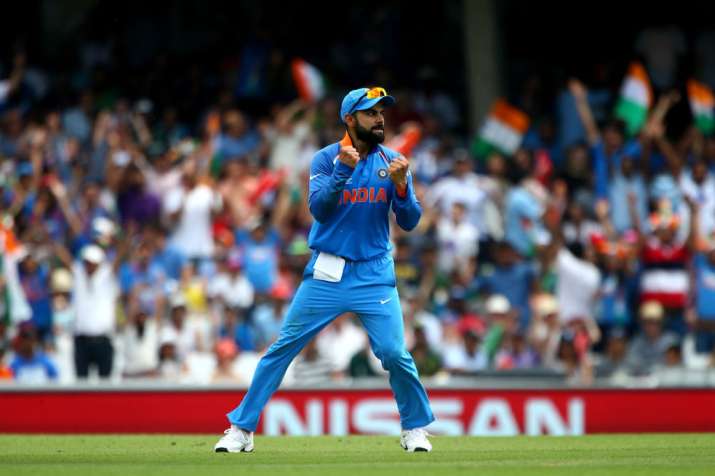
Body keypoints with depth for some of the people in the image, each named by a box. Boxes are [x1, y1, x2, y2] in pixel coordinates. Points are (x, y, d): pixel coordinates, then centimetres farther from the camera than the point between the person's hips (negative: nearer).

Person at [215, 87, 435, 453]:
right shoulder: (326, 159, -1)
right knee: (283, 347, -2)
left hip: (374, 274, 1)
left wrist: (401, 185, -20)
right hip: (326, 273, -1)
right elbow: (318, 209, -14)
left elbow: (409, 222, -2)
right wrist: (343, 169, -26)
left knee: (395, 353, -10)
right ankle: (241, 428, 3)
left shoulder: (392, 162, 4)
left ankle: (415, 429, 12)